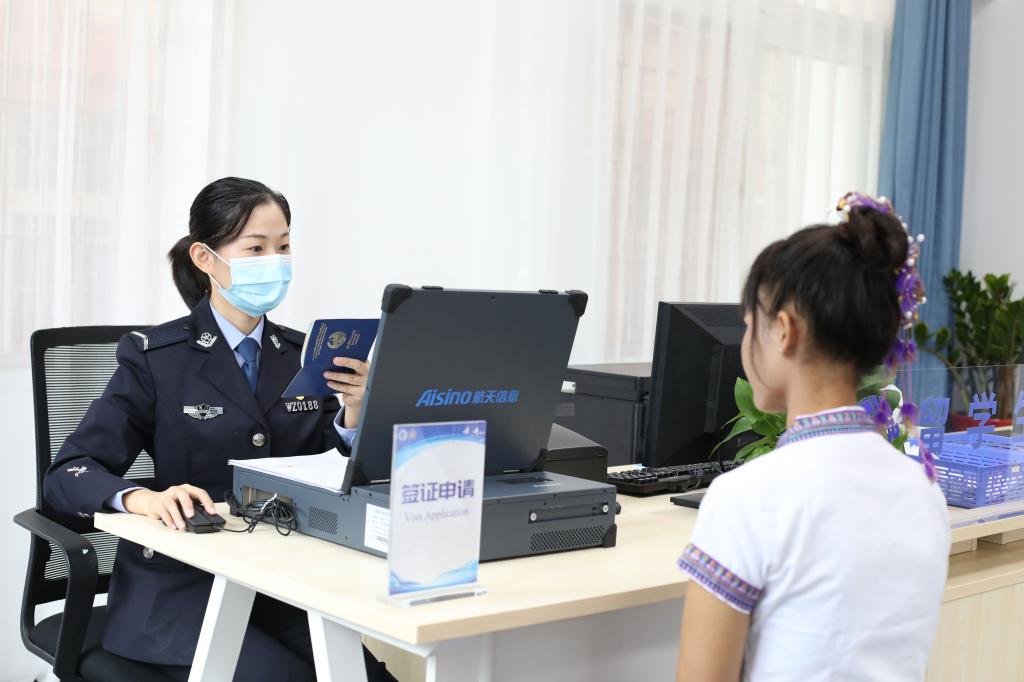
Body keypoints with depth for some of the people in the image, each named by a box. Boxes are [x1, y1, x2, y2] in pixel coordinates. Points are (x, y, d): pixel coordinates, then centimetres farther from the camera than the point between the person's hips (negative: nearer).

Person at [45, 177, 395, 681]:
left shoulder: (302, 355, 8)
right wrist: (145, 499, -30)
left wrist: (353, 411, -11)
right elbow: (68, 475, -10)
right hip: (180, 585, -4)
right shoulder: (155, 356, -5)